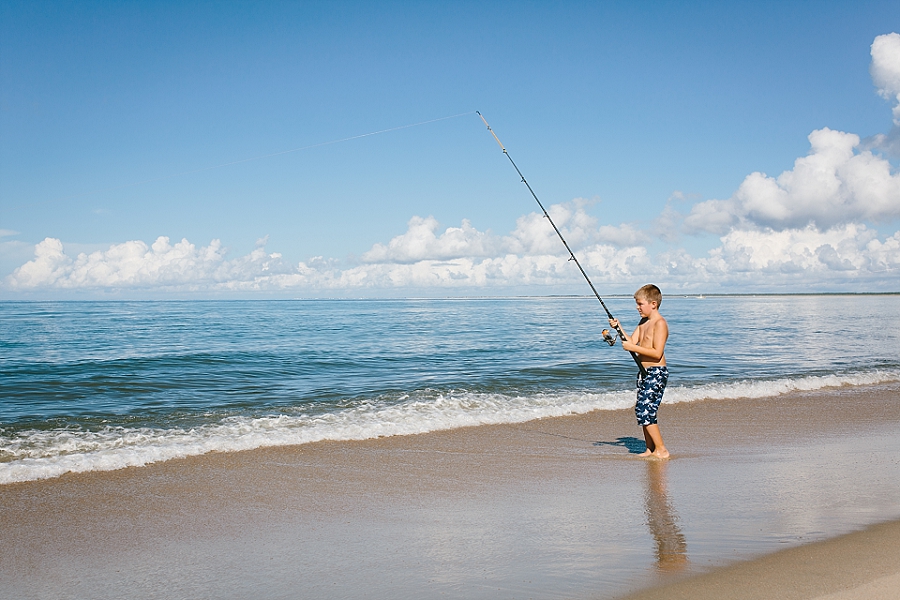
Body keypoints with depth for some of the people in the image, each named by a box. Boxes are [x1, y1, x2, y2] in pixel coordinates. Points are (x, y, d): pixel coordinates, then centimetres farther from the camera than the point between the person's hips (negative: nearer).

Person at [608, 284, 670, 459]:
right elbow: (632, 341, 11)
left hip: (656, 372, -10)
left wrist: (633, 347, -21)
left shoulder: (660, 323, -14)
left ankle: (661, 450, -6)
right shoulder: (643, 323, 16)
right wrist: (619, 328, -1)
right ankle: (650, 449, 16)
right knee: (643, 411, 9)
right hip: (644, 372, 10)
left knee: (644, 410, -14)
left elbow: (657, 352, -21)